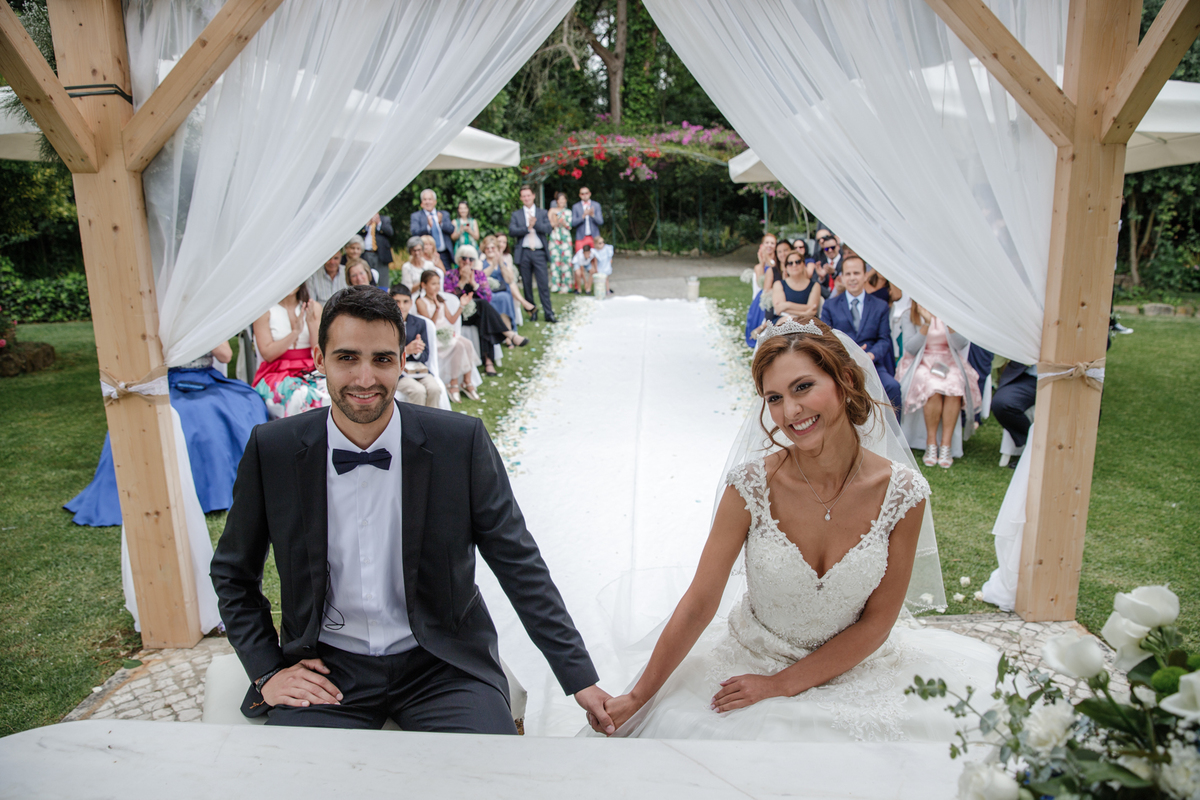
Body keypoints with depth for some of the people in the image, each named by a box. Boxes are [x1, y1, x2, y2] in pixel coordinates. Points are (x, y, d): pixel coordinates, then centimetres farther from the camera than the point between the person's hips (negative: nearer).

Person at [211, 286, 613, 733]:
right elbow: (233, 574, 9)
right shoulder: (272, 451, -6)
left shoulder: (463, 443, -10)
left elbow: (520, 565, -5)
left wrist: (580, 679, -6)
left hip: (441, 664, -1)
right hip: (326, 667, 1)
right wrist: (267, 672, -2)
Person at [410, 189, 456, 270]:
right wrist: (428, 226, -26)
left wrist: (441, 223, -18)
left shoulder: (444, 215, 16)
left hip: (444, 255, 3)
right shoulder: (416, 216, 6)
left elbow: (451, 229, 1)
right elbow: (414, 232, -10)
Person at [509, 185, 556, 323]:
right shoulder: (516, 215, 10)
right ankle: (532, 312, 13)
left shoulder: (542, 213, 12)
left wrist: (535, 224, -14)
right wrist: (527, 227, -13)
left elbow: (548, 229, -2)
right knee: (527, 285, 4)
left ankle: (549, 313, -5)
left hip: (539, 252, -1)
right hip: (523, 253, 1)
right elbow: (512, 231, -4)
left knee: (544, 284, -6)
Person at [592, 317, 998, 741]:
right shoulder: (752, 484, -19)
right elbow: (699, 603, -12)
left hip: (854, 667, 2)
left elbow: (877, 622, -8)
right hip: (752, 657, -1)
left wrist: (781, 686, -12)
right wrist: (638, 697, -9)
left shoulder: (903, 492, -15)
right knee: (679, 720, -22)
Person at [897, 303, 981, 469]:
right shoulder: (909, 317, 0)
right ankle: (931, 444, -24)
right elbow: (910, 349, -11)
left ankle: (946, 445, -29)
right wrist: (926, 323, -21)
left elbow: (961, 345, -8)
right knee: (933, 387, -34)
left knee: (954, 385, -32)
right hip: (921, 363, -1)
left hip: (948, 362, 1)